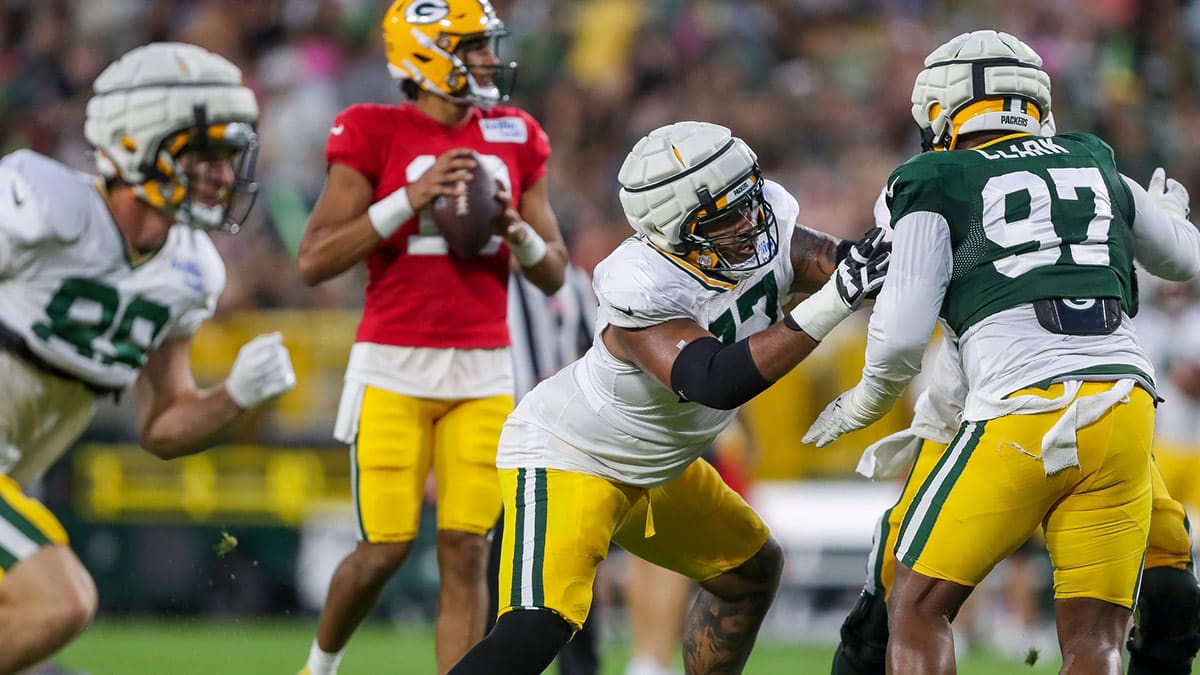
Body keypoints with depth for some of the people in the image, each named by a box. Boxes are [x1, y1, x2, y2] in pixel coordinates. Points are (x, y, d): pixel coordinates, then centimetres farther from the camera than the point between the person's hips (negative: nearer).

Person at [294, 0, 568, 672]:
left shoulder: (514, 139, 9)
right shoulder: (375, 136, -5)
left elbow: (554, 275, 13)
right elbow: (315, 260, -11)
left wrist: (519, 232, -9)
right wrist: (408, 201, -19)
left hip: (482, 370, 4)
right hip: (394, 367, -4)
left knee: (467, 552, -4)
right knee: (386, 549, -4)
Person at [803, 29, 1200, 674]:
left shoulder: (937, 187, 7)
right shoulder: (1095, 169, 21)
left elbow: (902, 335, -1)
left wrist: (863, 405, 20)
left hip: (1022, 416, -4)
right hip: (1123, 407, 4)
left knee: (919, 606, 10)